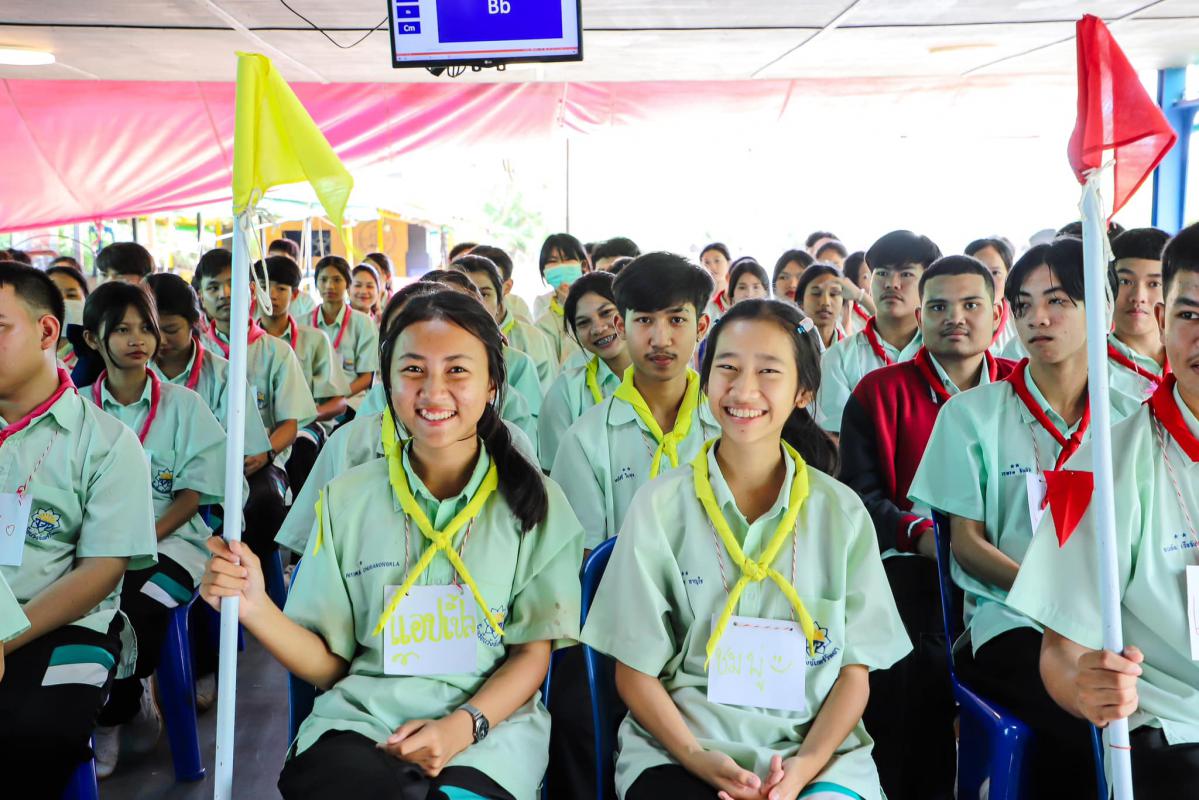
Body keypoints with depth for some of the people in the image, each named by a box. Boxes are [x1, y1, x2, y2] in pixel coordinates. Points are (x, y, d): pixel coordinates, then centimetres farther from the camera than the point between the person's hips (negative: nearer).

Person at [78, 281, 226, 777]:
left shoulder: (183, 405, 4)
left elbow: (192, 494, -1)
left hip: (170, 539, -1)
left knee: (134, 611, -30)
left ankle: (108, 720, 1)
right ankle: (132, 700, -1)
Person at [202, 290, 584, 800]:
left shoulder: (537, 504, 2)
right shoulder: (346, 499, 6)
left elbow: (533, 653, 4)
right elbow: (328, 662, 6)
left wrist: (464, 725, -14)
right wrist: (255, 609, -13)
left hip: (488, 726, 0)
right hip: (360, 717, 1)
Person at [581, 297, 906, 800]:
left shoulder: (842, 512, 4)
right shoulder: (660, 506, 1)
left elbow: (854, 671, 6)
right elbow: (635, 670, 2)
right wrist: (698, 756, -13)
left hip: (815, 747, 1)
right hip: (677, 748, -1)